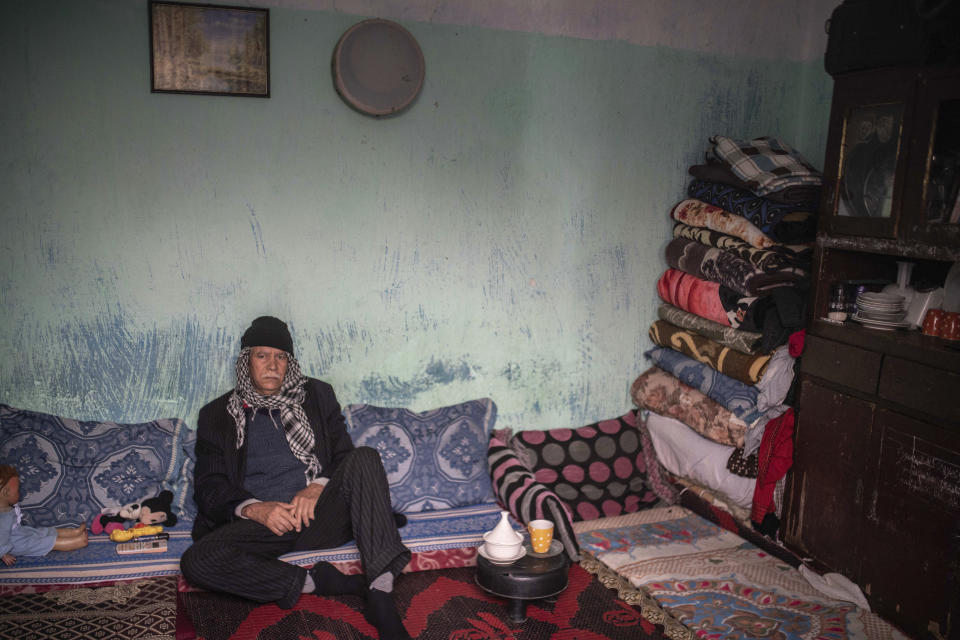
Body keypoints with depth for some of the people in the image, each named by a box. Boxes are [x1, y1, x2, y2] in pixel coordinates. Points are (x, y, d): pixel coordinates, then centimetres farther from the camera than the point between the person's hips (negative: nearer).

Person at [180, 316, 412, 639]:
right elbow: (208, 486, 6)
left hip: (318, 514, 1)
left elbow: (343, 453, 11)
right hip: (259, 523, 0)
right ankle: (316, 581, -24)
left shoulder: (317, 394, 16)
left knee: (364, 458, -28)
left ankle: (381, 598, -37)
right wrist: (253, 509, -14)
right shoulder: (217, 415, 14)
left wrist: (318, 487, -11)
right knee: (195, 561, -28)